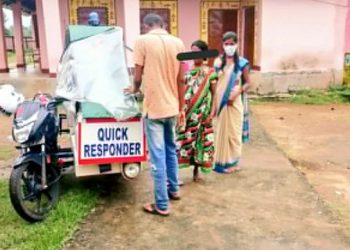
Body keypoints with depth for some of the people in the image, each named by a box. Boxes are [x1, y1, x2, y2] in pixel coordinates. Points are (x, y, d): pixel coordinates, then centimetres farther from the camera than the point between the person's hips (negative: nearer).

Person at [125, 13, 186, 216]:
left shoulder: (143, 41, -8)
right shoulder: (178, 43, 4)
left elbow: (138, 76, -6)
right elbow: (181, 80, 4)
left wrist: (135, 89, 17)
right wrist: (181, 108, 11)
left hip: (154, 107, -5)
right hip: (172, 107, 5)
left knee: (158, 156, 0)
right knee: (171, 150, 22)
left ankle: (162, 205, 7)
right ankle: (174, 189, 37)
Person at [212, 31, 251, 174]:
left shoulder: (242, 63, -2)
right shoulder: (218, 62, 5)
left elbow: (248, 83, 0)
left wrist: (236, 93, -17)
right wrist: (214, 103, 0)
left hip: (234, 102, -2)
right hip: (220, 101, 2)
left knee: (233, 131, 4)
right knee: (221, 131, 6)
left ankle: (233, 162, 16)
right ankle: (222, 161, 16)